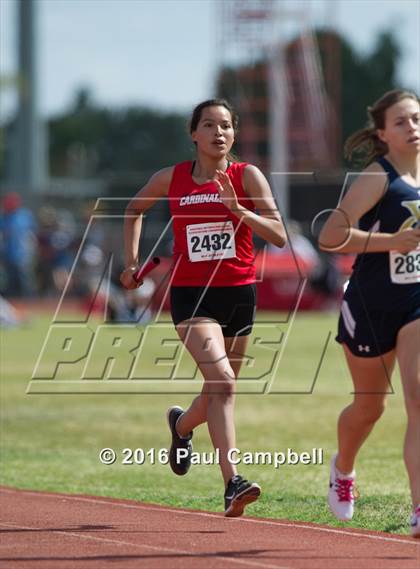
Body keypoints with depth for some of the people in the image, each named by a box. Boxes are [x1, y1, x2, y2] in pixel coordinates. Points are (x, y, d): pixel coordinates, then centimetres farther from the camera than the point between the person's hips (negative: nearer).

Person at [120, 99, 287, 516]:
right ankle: (232, 483, -29)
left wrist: (237, 209, -21)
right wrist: (132, 260, 14)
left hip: (239, 293, 2)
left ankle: (181, 424, 52)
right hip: (190, 294, -2)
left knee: (220, 390, 16)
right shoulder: (171, 179, 2)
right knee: (221, 381, -23)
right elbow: (134, 210, 22)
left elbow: (279, 235, -8)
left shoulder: (248, 176, -1)